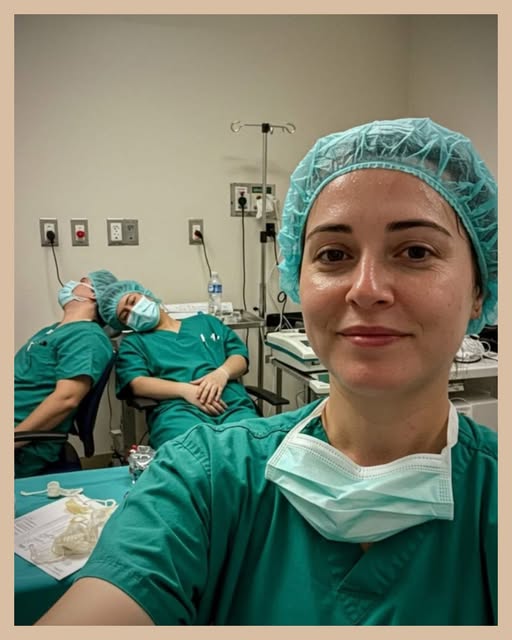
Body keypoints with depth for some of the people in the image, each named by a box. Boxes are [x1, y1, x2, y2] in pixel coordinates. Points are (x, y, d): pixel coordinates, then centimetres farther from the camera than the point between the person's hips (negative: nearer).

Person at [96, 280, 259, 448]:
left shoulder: (206, 321, 30)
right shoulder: (133, 342, 24)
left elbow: (240, 357, 20)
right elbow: (137, 383, 5)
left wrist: (222, 373, -5)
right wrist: (184, 390, -12)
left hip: (233, 403, 2)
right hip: (177, 408, -1)